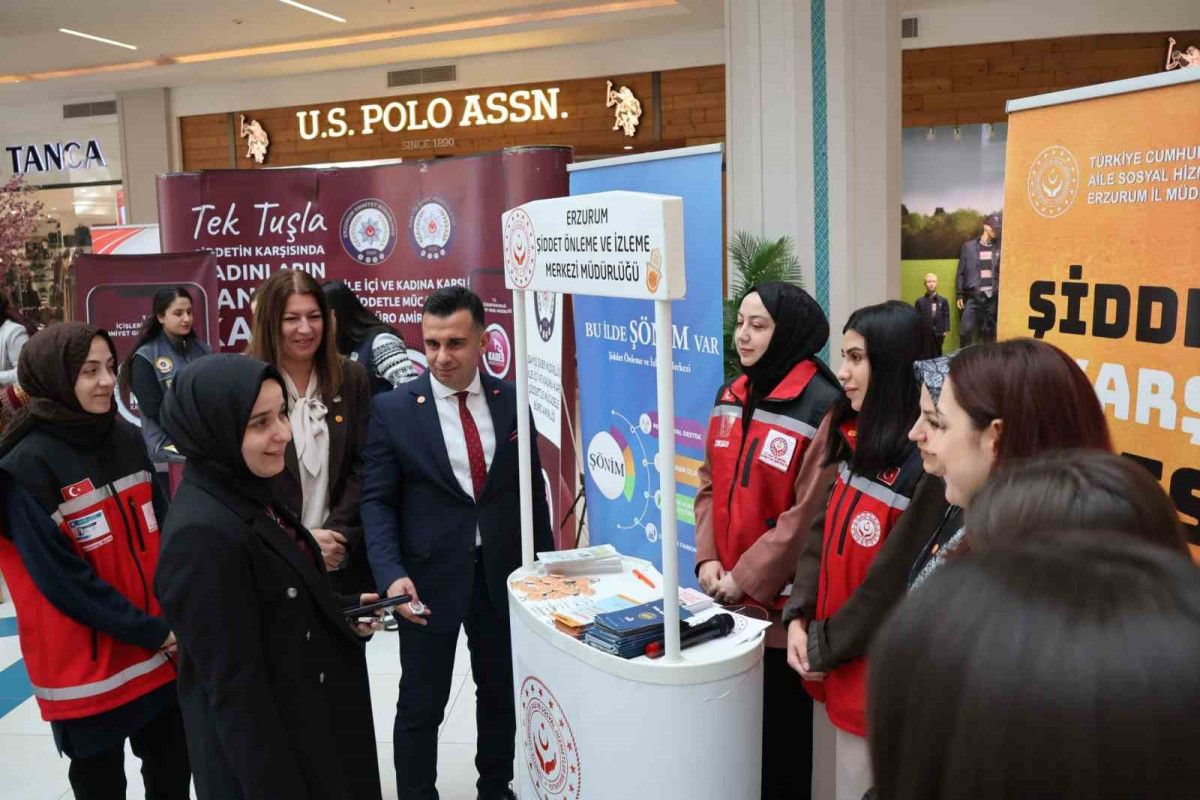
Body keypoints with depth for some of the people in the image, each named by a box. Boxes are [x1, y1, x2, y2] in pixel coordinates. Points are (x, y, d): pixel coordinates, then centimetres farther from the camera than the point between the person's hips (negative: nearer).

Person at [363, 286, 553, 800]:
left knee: (501, 692, 18)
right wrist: (392, 574, -20)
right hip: (428, 577, -3)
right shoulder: (392, 408, -7)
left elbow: (531, 487, 8)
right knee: (421, 705, 9)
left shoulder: (513, 401, 0)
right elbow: (377, 500, -7)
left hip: (503, 572, 3)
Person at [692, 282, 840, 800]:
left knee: (781, 724, 11)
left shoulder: (821, 406, -17)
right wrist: (707, 558, -3)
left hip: (781, 604, -7)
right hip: (727, 599, 7)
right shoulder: (731, 395, 6)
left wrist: (747, 578, -16)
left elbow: (809, 517, -20)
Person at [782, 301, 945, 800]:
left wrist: (824, 648, -12)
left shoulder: (928, 463, -23)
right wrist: (799, 619, -4)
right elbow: (822, 534, 7)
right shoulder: (855, 440, 4)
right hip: (836, 667, 8)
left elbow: (896, 583, -21)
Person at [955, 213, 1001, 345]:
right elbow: (961, 272, 7)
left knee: (989, 332, 5)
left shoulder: (999, 247, 6)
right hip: (973, 296, -1)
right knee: (965, 330, -8)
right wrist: (960, 295, 3)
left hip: (993, 297, 1)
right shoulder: (969, 246, 6)